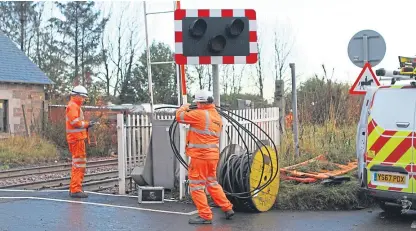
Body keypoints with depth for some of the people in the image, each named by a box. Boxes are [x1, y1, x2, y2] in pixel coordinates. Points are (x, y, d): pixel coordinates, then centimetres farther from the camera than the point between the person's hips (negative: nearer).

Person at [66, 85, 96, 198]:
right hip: (76, 138, -11)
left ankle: (73, 189, 26)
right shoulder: (73, 106, -11)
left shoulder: (75, 106, 22)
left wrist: (85, 125, 7)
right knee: (79, 164, -10)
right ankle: (76, 190, -10)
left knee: (77, 164, 18)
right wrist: (86, 124, -10)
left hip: (77, 138, 11)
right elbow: (75, 121, -21)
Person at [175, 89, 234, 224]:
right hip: (213, 155, 9)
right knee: (212, 183, 23)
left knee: (197, 186, 1)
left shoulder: (200, 114, -15)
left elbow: (179, 117, -9)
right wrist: (191, 111, 16)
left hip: (200, 156, -9)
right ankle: (227, 208, 25)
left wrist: (184, 108, 12)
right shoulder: (217, 116, 12)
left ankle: (205, 216, 2)